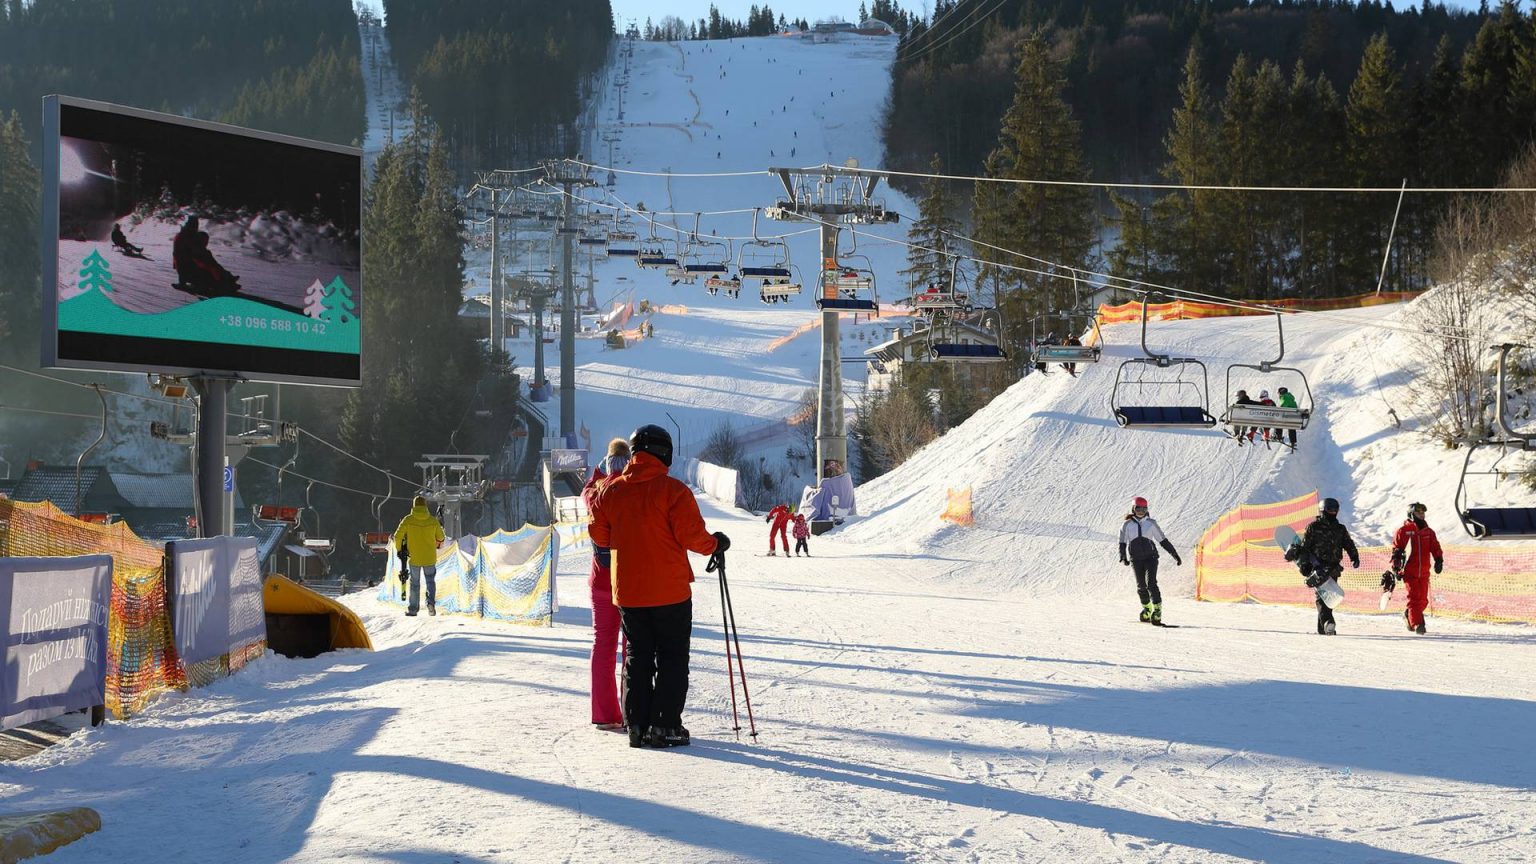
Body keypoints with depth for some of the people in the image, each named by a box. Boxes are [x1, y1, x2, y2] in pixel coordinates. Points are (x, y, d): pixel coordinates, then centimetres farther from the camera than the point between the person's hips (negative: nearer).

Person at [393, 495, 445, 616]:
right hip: (430, 558, 1)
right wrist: (436, 545, 29)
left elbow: (398, 536, -8)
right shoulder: (433, 520, -4)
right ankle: (431, 602, -7)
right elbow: (440, 538, 6)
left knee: (414, 583, 13)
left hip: (414, 558, -1)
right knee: (430, 581, 15)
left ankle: (413, 608, 15)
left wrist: (399, 549, 10)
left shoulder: (408, 520, -8)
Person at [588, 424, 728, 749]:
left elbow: (599, 535, 8)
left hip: (627, 591, 4)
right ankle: (665, 725, 0)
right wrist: (715, 543, 5)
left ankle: (637, 724, 10)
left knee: (637, 657, 14)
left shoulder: (610, 490, 2)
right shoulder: (673, 490, -12)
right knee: (672, 657, 5)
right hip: (670, 590, -4)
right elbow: (692, 536, -14)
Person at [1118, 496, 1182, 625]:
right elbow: (1122, 543, 4)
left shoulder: (1151, 523, 6)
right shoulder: (1127, 525, 6)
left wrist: (1175, 555, 9)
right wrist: (1123, 558, -13)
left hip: (1150, 557, -1)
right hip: (1136, 559, 1)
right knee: (1141, 586, 4)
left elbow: (1163, 541, 10)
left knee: (1151, 583, -16)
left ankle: (1157, 610, -17)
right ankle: (1147, 609, 24)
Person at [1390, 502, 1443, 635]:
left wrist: (1439, 560, -2)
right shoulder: (1404, 530, 0)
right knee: (1414, 597, -13)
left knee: (1423, 600, 5)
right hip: (1409, 571, -5)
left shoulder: (1428, 531, 13)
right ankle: (1416, 624, -13)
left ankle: (1408, 615, 29)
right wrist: (1395, 566, -4)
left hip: (1424, 572, 5)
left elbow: (1435, 548, 13)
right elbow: (1396, 549, 1)